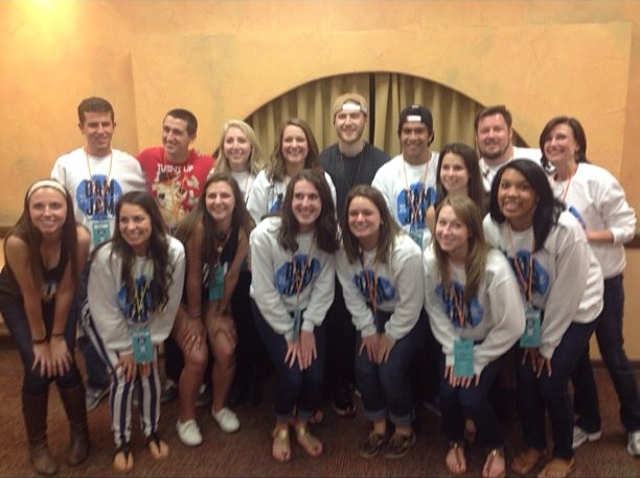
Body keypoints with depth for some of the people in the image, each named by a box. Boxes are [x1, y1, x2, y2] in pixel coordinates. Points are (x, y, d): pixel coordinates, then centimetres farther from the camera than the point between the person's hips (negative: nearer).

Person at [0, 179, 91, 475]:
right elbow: (30, 296, -26)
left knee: (64, 364, -8)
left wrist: (58, 337, -14)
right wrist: (39, 341, -15)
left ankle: (80, 432, 18)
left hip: (58, 299, 1)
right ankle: (37, 444, 14)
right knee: (38, 368, -11)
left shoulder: (80, 237, -32)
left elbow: (66, 290, -20)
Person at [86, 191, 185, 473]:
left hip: (146, 326, 2)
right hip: (110, 326, -2)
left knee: (149, 373, -5)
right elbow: (105, 312, -21)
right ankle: (121, 442, 12)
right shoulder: (106, 257, -33)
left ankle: (151, 432, 23)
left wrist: (147, 344, -10)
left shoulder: (173, 251, -28)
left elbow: (169, 306, -15)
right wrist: (126, 349, -15)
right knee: (124, 377, -12)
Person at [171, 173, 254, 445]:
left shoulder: (244, 228, -17)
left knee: (226, 351, -10)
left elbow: (232, 275, -9)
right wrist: (194, 317, -12)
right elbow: (193, 276, -21)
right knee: (197, 357, -16)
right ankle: (186, 418, 9)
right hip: (183, 298, -3)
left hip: (216, 298, 4)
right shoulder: (197, 227, -29)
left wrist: (220, 313, -3)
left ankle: (219, 407, 19)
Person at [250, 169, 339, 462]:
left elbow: (324, 287, -8)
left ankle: (302, 427, 21)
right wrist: (289, 335, -15)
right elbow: (265, 293, -19)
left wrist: (308, 328, -13)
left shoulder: (329, 235, -14)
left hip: (308, 311, 3)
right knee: (291, 375, -16)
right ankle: (281, 429, 17)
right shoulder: (265, 234, -25)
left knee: (316, 375, -11)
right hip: (271, 311, -3)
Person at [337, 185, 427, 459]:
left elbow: (410, 305, -22)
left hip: (408, 320, -5)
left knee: (390, 371, -16)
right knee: (363, 368, -10)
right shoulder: (345, 250, -15)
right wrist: (368, 330, -8)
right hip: (373, 315, 5)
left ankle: (404, 428, 13)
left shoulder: (406, 251, -31)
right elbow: (352, 295, -6)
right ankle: (378, 426, 16)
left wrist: (390, 336, -14)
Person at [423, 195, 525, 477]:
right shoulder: (430, 260, -19)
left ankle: (496, 448, 15)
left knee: (471, 399, -19)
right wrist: (452, 351, -11)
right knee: (447, 394, -15)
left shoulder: (494, 267, -31)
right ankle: (455, 443, 19)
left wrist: (477, 359, -17)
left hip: (490, 343, -3)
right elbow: (434, 311, -6)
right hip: (455, 341, 3)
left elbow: (512, 327, -23)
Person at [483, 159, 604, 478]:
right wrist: (529, 336, -5)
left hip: (576, 310, -3)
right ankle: (534, 445, 28)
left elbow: (566, 295, -22)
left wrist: (547, 345, -13)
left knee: (551, 382, -7)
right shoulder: (491, 227, -20)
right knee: (525, 378, -2)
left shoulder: (565, 229, -33)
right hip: (533, 311, 4)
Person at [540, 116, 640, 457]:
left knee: (612, 354, 6)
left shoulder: (598, 180, -16)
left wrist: (583, 236, -25)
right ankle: (588, 423, 30)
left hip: (603, 281, -4)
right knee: (574, 354, 12)